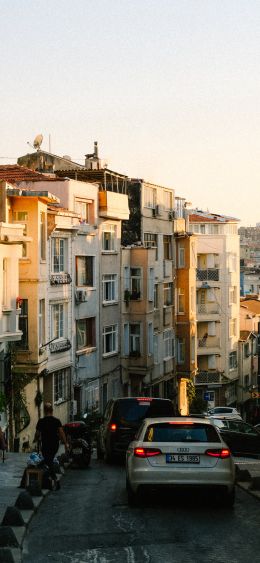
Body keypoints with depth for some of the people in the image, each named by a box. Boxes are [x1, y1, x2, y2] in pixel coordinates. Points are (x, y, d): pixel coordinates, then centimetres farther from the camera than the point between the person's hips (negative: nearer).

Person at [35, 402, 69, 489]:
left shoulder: (41, 421, -7)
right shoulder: (57, 421, -4)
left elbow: (37, 434, 0)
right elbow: (61, 432, -9)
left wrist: (36, 440, 22)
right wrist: (66, 443, -6)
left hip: (45, 445, -3)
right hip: (55, 445, 3)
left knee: (48, 462, -1)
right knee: (50, 460, 23)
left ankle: (55, 479, -16)